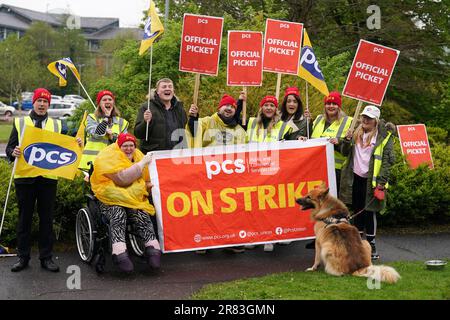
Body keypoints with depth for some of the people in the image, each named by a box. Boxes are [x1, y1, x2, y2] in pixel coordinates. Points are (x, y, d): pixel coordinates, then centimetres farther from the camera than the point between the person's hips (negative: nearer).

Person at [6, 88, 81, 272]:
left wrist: (76, 145, -9)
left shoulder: (58, 125, 12)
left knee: (47, 218, 5)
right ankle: (23, 257, 14)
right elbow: (9, 148, 5)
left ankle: (46, 257, 12)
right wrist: (13, 153, -16)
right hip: (24, 177, -1)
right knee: (24, 218, 6)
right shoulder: (20, 123, 8)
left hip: (48, 178, 1)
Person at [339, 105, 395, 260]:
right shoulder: (356, 133, 12)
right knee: (357, 211, 11)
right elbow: (346, 152, 14)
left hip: (370, 180, -5)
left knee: (369, 212, -1)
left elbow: (387, 160, -8)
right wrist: (347, 141, -7)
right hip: (355, 178, 5)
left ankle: (371, 244, 9)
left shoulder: (384, 136, -5)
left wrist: (381, 182, -14)